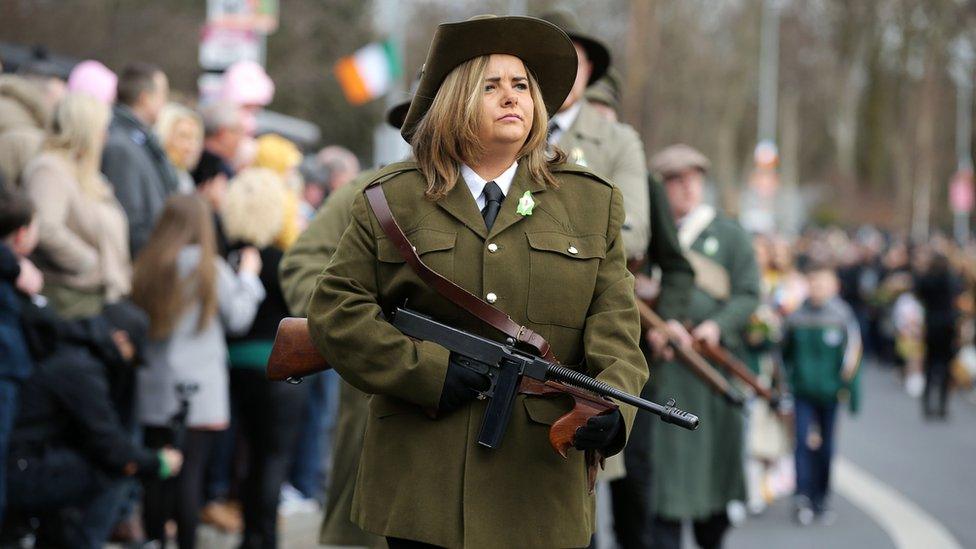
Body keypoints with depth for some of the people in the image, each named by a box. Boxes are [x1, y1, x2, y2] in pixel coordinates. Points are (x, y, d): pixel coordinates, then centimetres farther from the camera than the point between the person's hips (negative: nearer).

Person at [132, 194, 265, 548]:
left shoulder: (146, 267, 2)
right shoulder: (209, 268, -6)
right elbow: (239, 318, 3)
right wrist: (248, 276, 15)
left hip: (154, 391, 4)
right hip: (199, 392, -4)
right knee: (190, 472, -3)